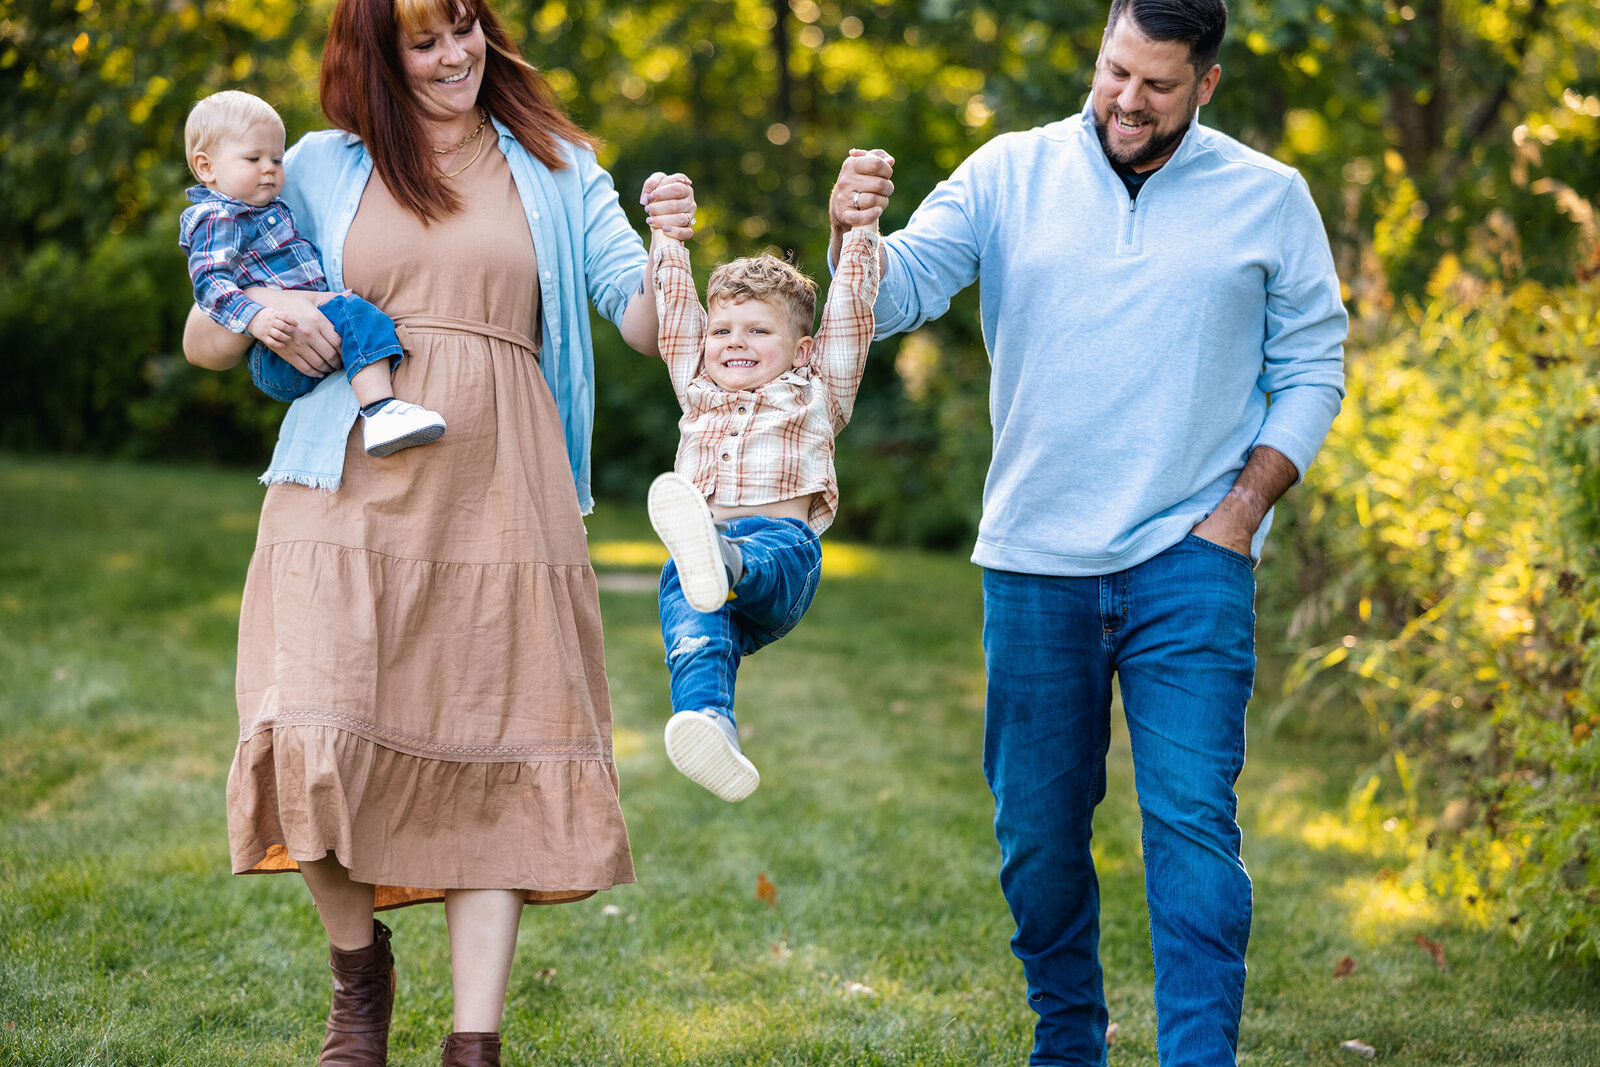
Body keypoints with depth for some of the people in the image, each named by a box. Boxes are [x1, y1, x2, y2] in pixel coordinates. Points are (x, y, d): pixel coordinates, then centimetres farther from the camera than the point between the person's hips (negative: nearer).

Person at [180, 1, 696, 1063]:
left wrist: (668, 249, -17)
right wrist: (260, 305, -5)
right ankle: (360, 971, 13)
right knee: (312, 751, -15)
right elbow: (202, 342, 17)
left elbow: (645, 325, 4)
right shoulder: (322, 170, 13)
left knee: (495, 765, -2)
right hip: (351, 495, 0)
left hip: (498, 503, 1)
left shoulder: (555, 170, 13)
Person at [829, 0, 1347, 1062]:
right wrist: (855, 236, -27)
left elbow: (1312, 369, 8)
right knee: (1038, 833, 9)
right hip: (1035, 564, 2)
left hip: (1189, 564, -1)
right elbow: (904, 290, -4)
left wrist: (1244, 507, -4)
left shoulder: (1270, 198, 4)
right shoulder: (1010, 175, 3)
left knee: (1193, 824, -9)